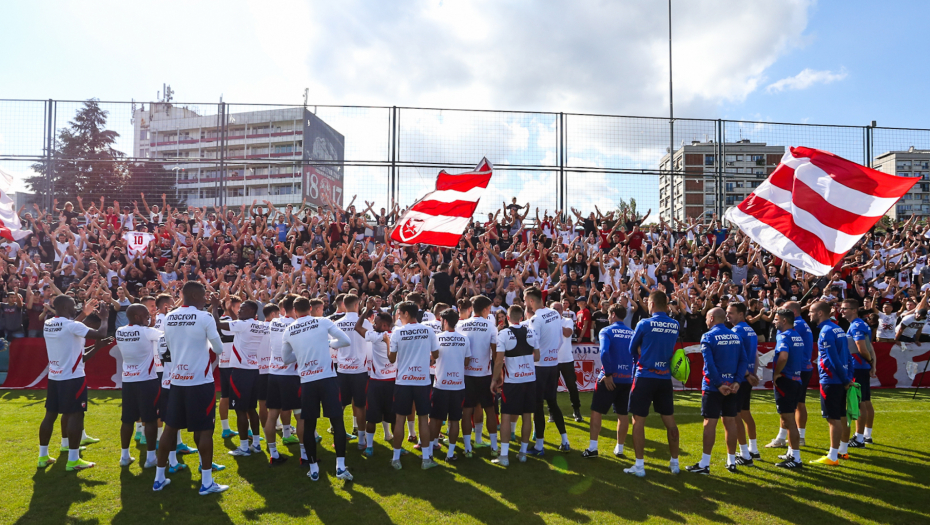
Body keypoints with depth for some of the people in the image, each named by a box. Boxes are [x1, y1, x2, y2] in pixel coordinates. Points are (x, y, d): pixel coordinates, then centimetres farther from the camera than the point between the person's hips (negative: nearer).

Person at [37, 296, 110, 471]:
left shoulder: (48, 324, 7)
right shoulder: (72, 325, -18)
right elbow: (100, 334, -23)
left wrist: (84, 315, 29)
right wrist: (104, 318, -6)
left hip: (54, 376, 8)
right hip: (72, 377, -8)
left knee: (50, 415, 14)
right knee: (76, 415, -3)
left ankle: (43, 456, 21)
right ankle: (73, 460, -1)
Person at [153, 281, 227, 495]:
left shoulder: (168, 318, 5)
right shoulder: (205, 317, -12)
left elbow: (171, 347, 16)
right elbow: (219, 349, -2)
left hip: (177, 380, 6)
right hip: (201, 381, -5)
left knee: (170, 428, 14)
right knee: (205, 430, 1)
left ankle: (159, 478, 22)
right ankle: (207, 482, 5)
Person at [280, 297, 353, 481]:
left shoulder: (288, 331, 9)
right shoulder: (323, 322, 0)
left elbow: (286, 359, 19)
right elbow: (346, 341, 2)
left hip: (306, 381, 3)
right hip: (327, 377, -2)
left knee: (309, 425, 11)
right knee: (337, 421, 2)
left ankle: (313, 469, 16)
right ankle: (340, 466, -3)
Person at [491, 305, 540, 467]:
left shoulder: (503, 333, -10)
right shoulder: (531, 331, 3)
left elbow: (499, 360, -12)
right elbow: (537, 357, 8)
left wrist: (495, 380, -3)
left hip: (512, 380, -4)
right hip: (530, 378, 4)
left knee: (506, 416, 2)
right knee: (527, 416, 11)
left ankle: (504, 456, 0)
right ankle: (523, 452, 19)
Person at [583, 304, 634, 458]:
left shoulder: (606, 331, -7)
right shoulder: (632, 333, 7)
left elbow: (604, 352, -22)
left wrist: (608, 374, -16)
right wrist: (633, 373, 9)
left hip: (610, 378, -5)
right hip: (627, 378, 5)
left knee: (596, 411, 5)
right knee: (623, 414, 13)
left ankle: (593, 448, 3)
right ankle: (619, 448, 21)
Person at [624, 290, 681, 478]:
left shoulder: (644, 324, -10)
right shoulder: (675, 325, 2)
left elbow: (632, 349, 3)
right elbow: (669, 348, 13)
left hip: (645, 377, -5)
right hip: (665, 378, 5)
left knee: (638, 421, 2)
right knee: (669, 420, 13)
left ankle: (639, 466, 3)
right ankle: (674, 463, 23)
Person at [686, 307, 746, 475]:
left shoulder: (708, 337, -10)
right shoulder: (736, 336, 8)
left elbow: (709, 364, -18)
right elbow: (743, 360, 2)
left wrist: (719, 384, -15)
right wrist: (736, 381, -4)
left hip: (713, 386, -5)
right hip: (731, 386, 6)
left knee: (710, 422, -2)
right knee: (730, 421, 12)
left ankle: (704, 464, 1)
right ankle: (731, 461, 20)